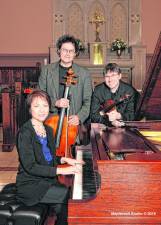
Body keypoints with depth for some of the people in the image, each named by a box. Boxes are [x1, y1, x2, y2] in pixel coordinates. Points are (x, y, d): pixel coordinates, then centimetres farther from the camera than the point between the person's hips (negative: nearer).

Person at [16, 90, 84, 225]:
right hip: (31, 185, -6)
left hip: (47, 180, 7)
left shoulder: (48, 130, 9)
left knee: (61, 206, -18)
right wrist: (61, 170, -24)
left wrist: (64, 159, 2)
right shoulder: (25, 133, -16)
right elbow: (30, 166, -22)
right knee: (70, 195, -19)